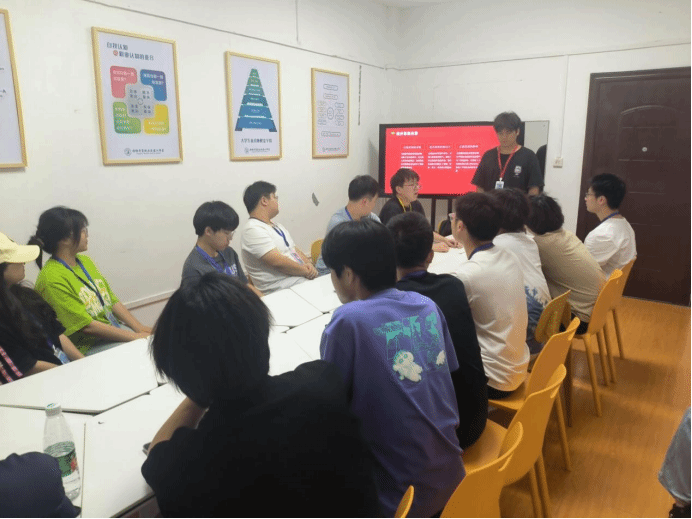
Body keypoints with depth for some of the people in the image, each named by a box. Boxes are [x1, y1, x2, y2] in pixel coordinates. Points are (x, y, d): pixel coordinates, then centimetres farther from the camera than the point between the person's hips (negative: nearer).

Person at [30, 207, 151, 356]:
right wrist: (136, 337, -17)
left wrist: (140, 328, -1)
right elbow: (86, 326, -17)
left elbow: (113, 301, 12)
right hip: (88, 348, -8)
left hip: (115, 330, 8)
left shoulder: (85, 261, 10)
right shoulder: (52, 279, -16)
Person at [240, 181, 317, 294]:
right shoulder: (253, 230, -8)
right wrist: (306, 271, -8)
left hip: (303, 281, 9)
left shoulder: (278, 227, 24)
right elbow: (277, 261, -17)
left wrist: (309, 264, 0)